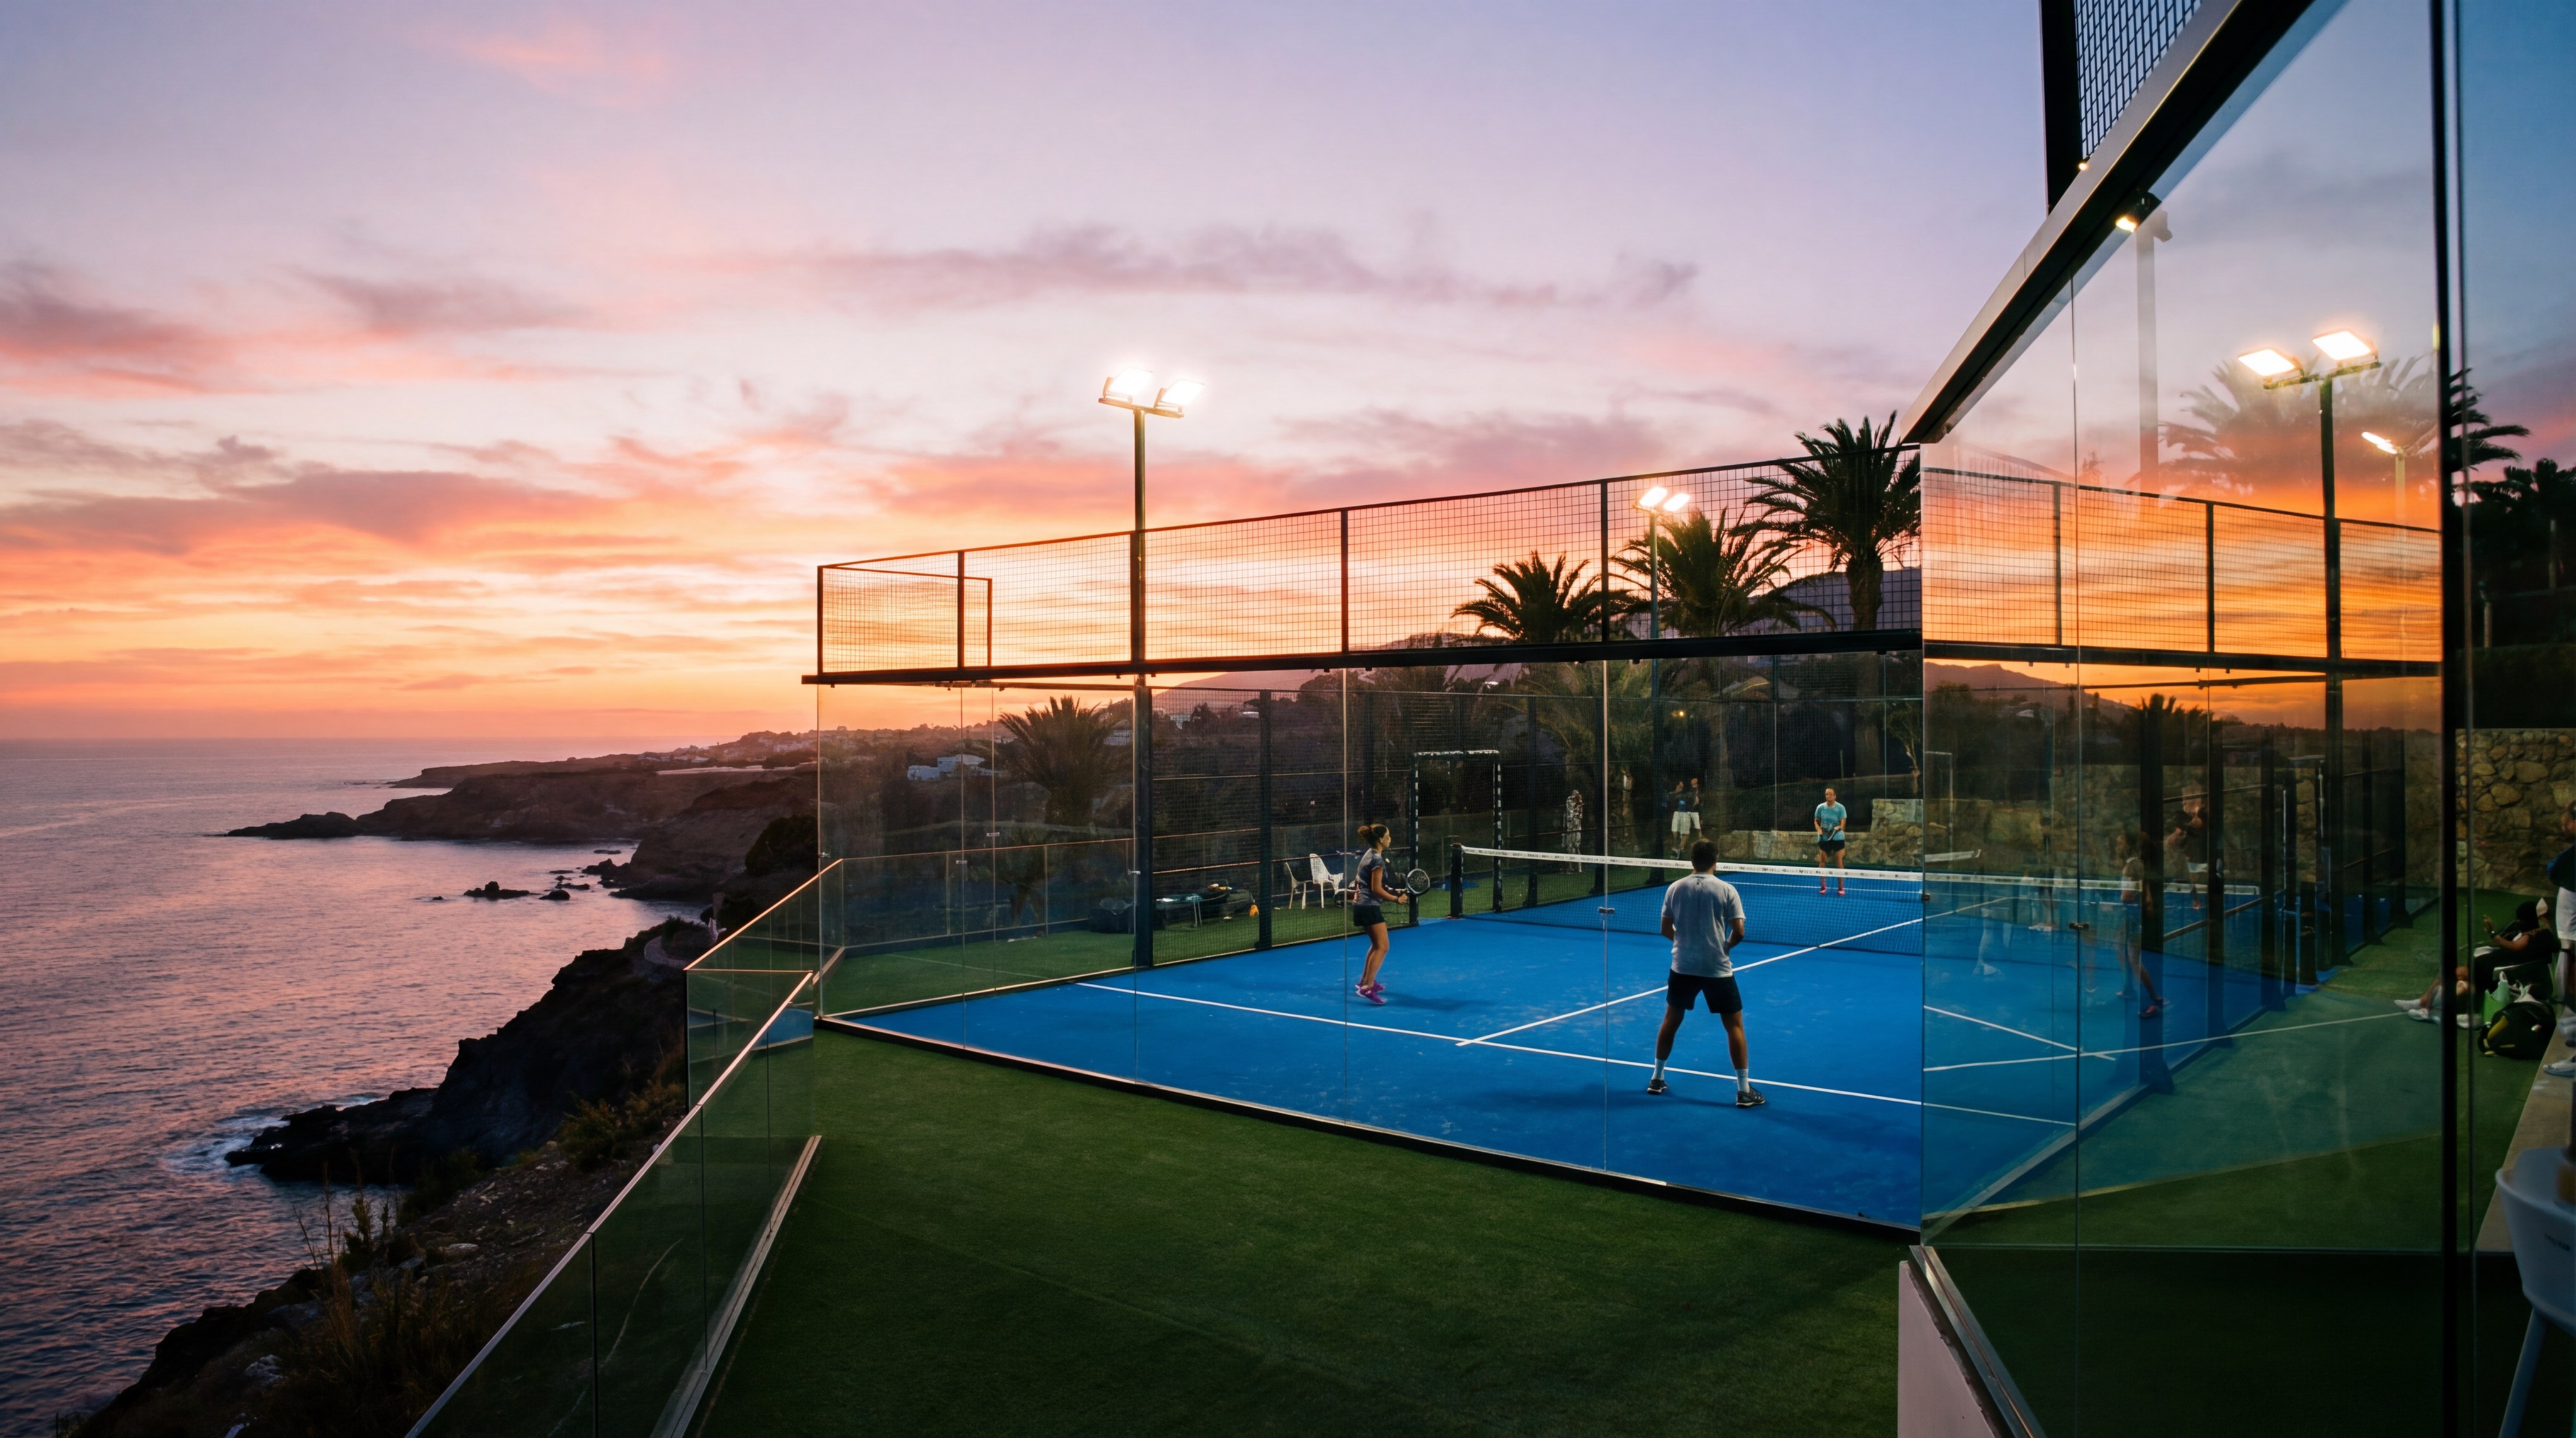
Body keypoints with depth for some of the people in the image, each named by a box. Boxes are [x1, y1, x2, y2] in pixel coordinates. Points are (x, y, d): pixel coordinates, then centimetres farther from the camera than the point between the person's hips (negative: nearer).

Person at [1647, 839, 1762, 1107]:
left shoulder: (1675, 888, -1)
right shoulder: (1726, 890, -8)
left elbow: (1666, 929, 4)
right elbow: (1738, 933, -10)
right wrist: (1725, 946, 10)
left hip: (1683, 967, 3)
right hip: (1718, 969, -3)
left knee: (1671, 1020, 18)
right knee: (1735, 1025, 7)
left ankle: (1656, 1079, 25)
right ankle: (1744, 1090, 6)